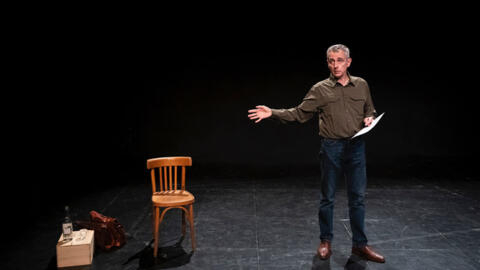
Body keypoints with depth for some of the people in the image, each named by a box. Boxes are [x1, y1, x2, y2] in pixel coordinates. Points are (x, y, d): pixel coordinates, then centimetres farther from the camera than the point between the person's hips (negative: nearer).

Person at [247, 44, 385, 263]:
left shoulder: (361, 85, 8)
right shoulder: (320, 90, -1)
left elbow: (370, 111, 20)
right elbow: (299, 114, -2)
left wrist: (370, 119, -3)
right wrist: (272, 113, -12)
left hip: (356, 146, 2)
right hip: (332, 147, -2)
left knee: (358, 197, 7)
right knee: (327, 197, 7)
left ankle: (360, 245, 19)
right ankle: (325, 241, 23)